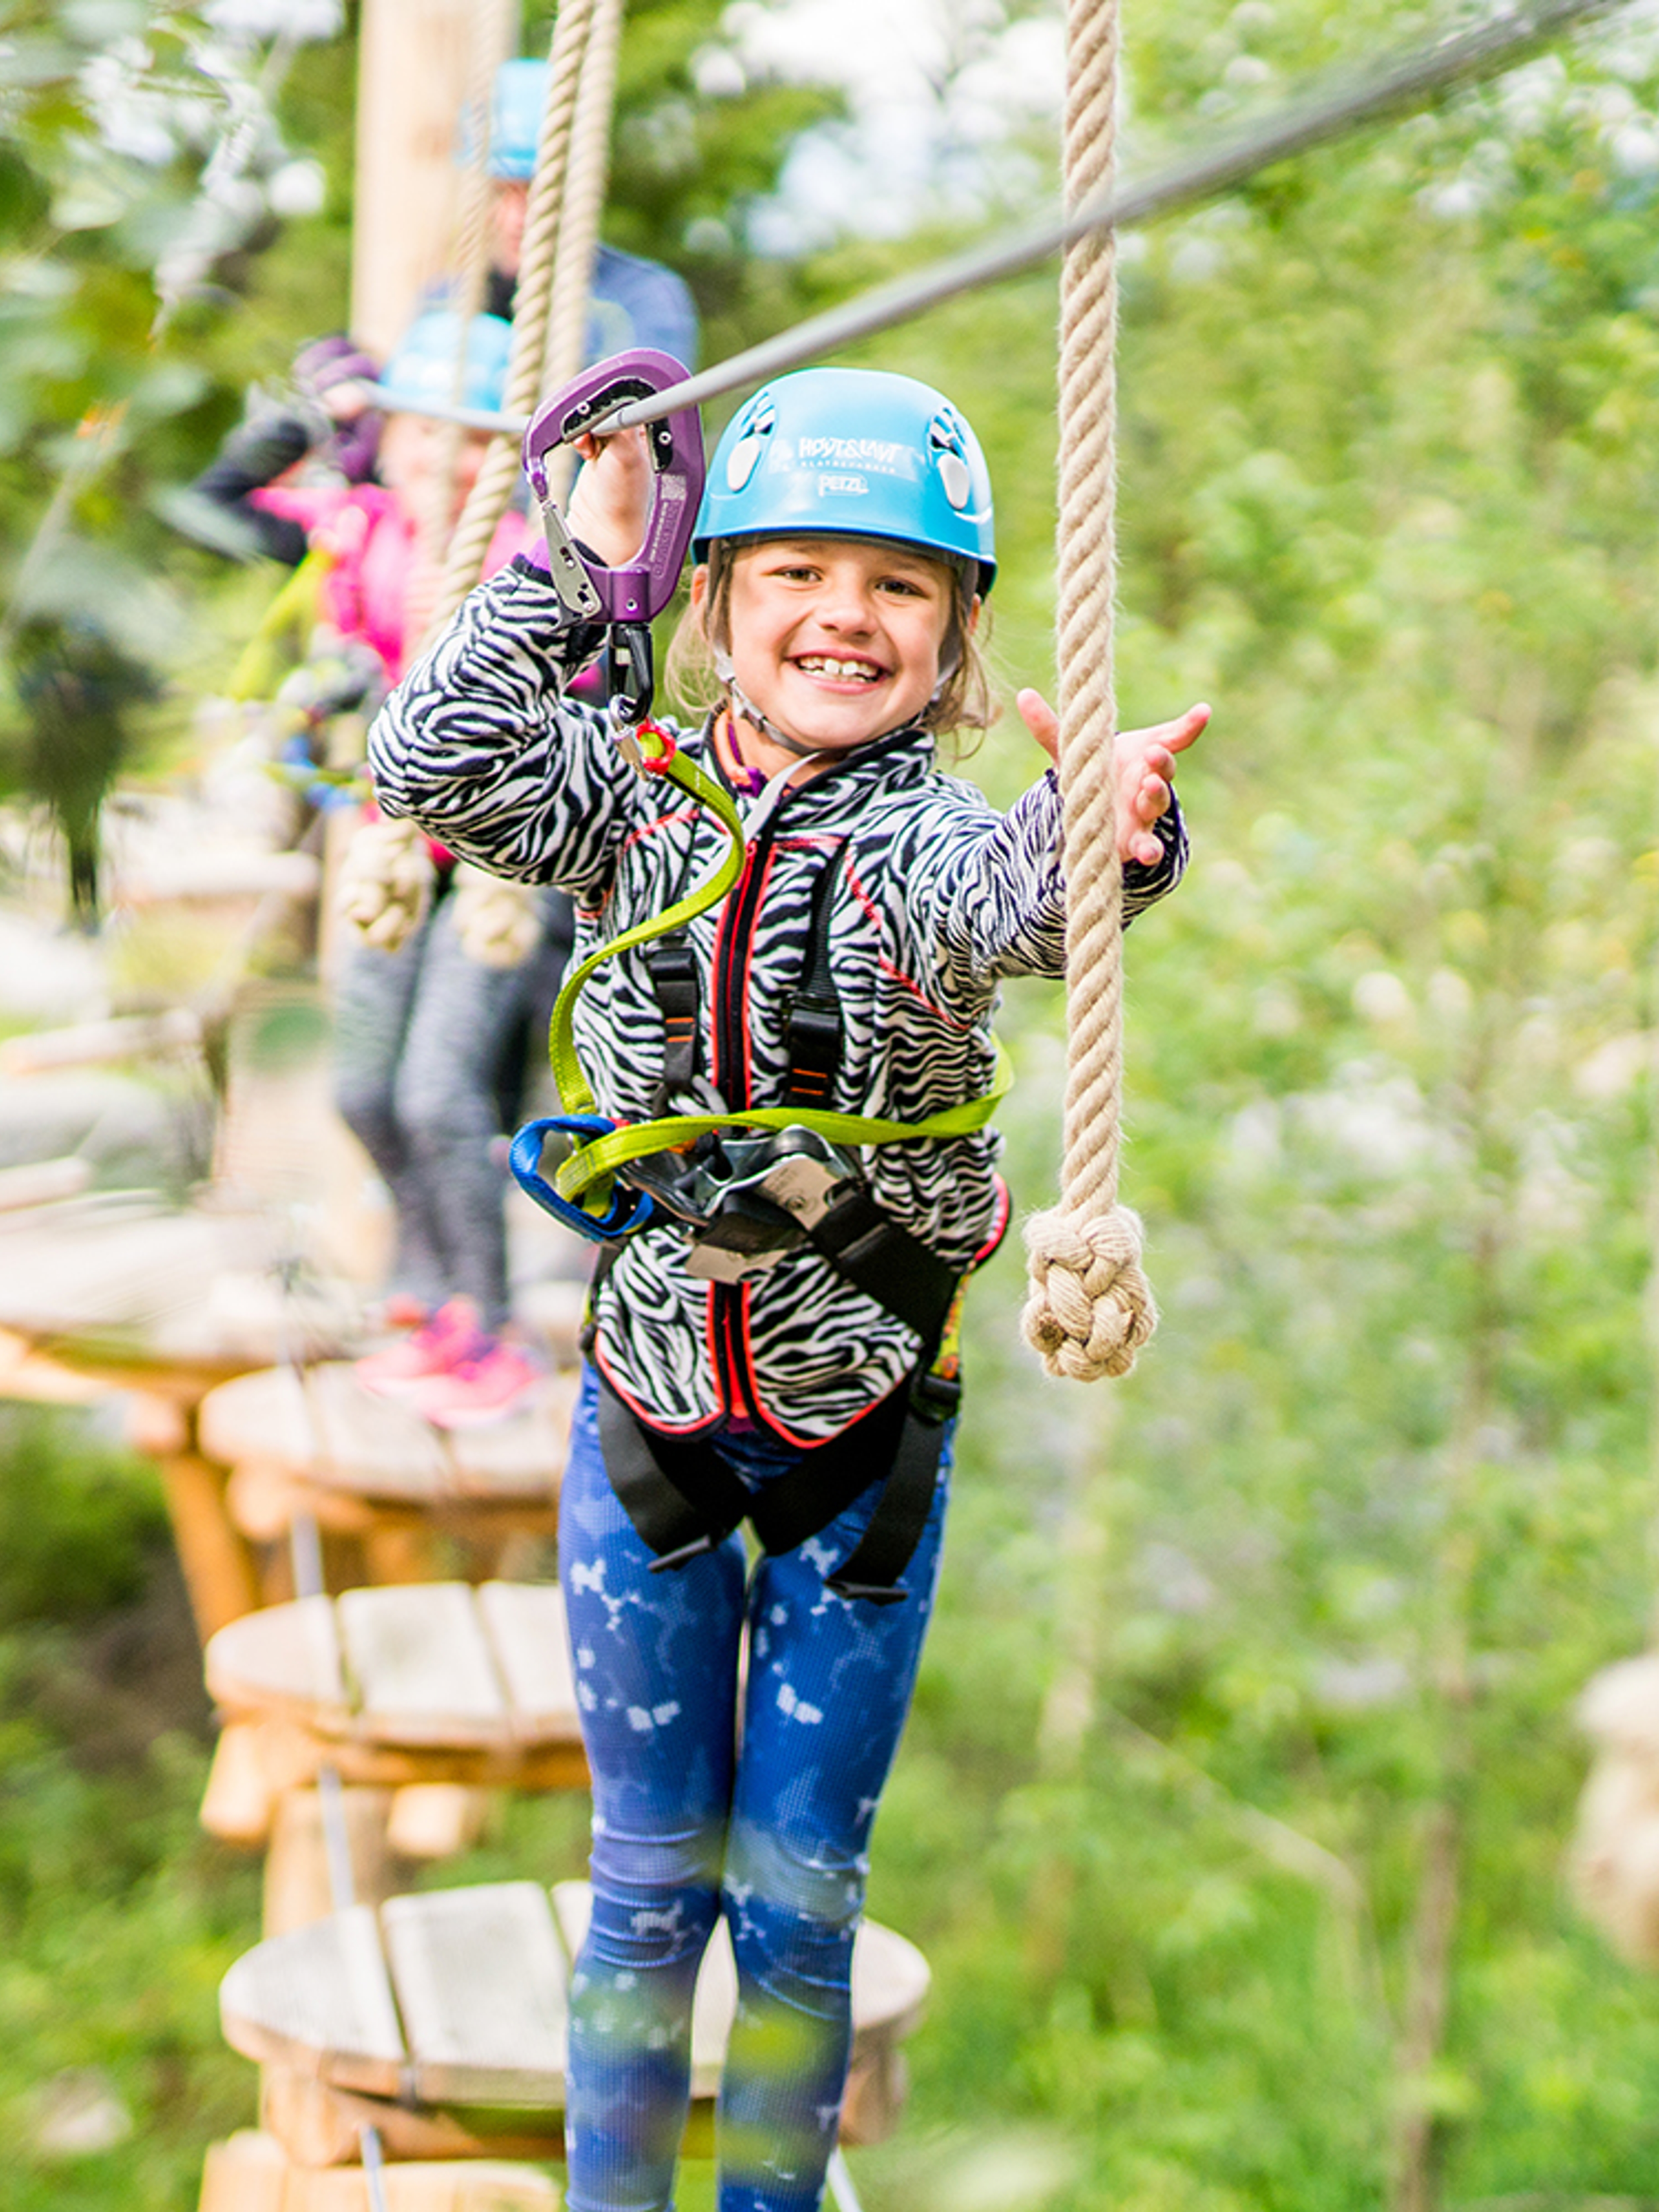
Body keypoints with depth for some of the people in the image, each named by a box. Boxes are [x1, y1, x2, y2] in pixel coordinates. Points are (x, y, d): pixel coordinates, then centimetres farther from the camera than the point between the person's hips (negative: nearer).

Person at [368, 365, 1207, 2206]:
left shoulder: (932, 845, -13)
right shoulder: (638, 807, -4)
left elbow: (1018, 897, -37)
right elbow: (429, 763, -19)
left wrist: (1104, 831, -59)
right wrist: (576, 563, -17)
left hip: (861, 1429, -1)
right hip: (647, 1408, 1)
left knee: (799, 1897, 9)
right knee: (648, 1881, 12)